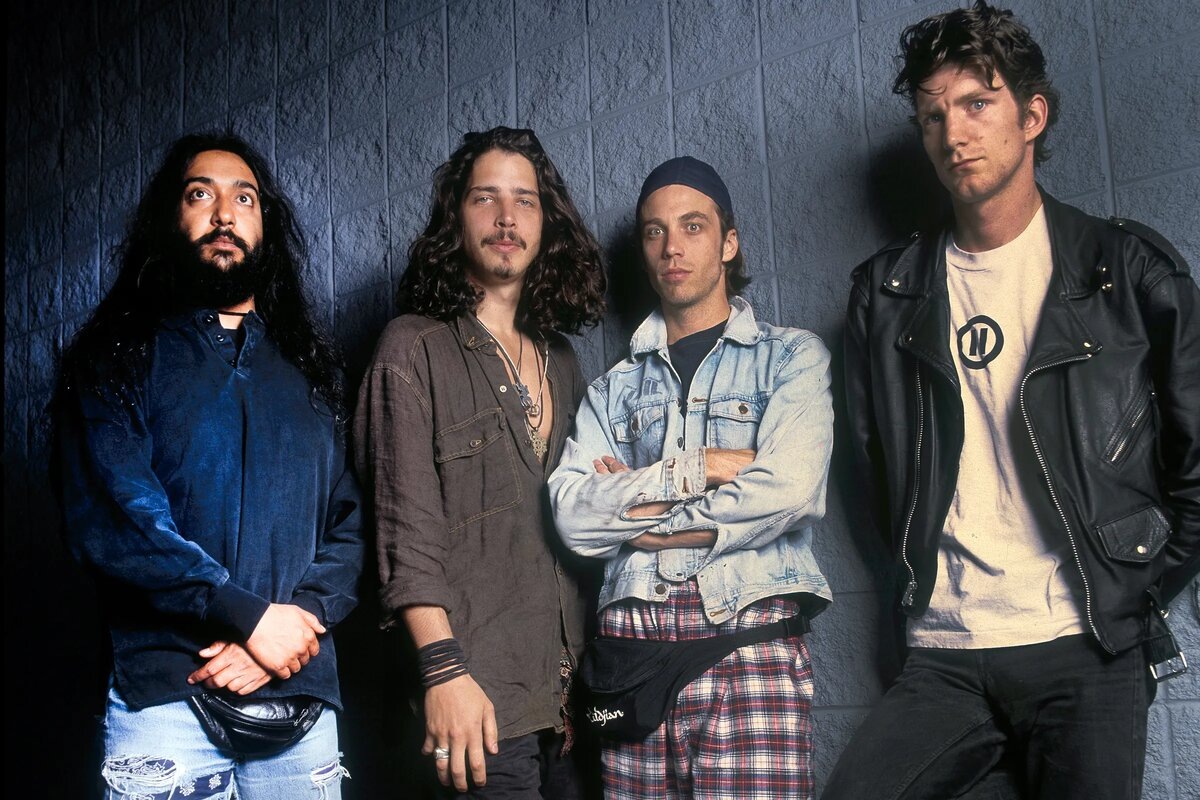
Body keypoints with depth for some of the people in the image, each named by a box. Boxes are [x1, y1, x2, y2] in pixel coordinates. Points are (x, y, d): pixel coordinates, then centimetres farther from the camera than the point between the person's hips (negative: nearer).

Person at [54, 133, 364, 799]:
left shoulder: (306, 368, 12)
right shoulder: (119, 361, 2)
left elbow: (348, 526, 5)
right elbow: (113, 522, -11)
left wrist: (295, 626, -12)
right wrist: (252, 617, -16)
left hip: (301, 699, 3)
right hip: (166, 699, -3)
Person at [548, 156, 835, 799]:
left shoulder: (791, 357, 8)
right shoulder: (615, 387, 16)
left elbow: (788, 490, -11)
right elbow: (572, 515, 0)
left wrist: (633, 511, -1)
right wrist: (695, 468, -7)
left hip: (750, 650, -2)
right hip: (631, 648, 3)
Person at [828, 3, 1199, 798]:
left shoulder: (1131, 271, 2)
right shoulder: (887, 294, 8)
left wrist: (1135, 600, 1)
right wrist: (932, 580, 4)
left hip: (1087, 650, -1)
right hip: (943, 656, 2)